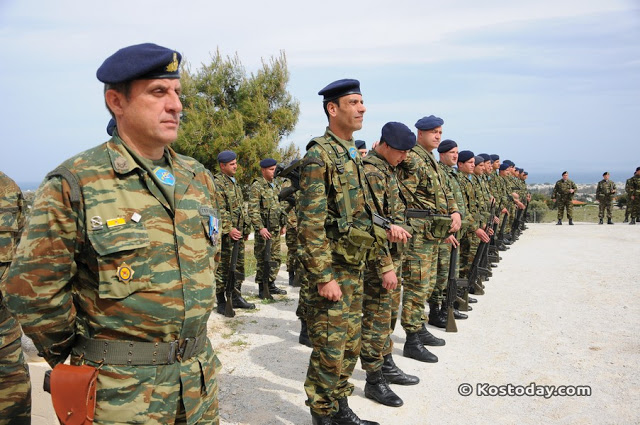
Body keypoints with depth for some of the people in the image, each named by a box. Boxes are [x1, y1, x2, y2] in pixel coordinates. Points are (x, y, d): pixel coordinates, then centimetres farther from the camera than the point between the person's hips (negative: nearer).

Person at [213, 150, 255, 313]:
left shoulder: (234, 182, 18)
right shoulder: (217, 183, -11)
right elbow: (219, 210, -18)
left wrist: (246, 228, 19)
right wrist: (229, 229, -24)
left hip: (238, 232, 9)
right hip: (225, 233, -9)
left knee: (239, 265, 14)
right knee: (222, 267, -2)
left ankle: (236, 298, 25)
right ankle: (221, 302, 6)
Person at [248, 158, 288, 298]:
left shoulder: (275, 186, 15)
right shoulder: (256, 186, -10)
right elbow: (253, 210, -17)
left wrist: (283, 224, 19)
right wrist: (260, 227, -23)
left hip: (275, 229, 8)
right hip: (263, 229, -8)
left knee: (275, 258, 12)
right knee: (263, 260, -2)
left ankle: (271, 285, 23)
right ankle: (262, 289, 6)